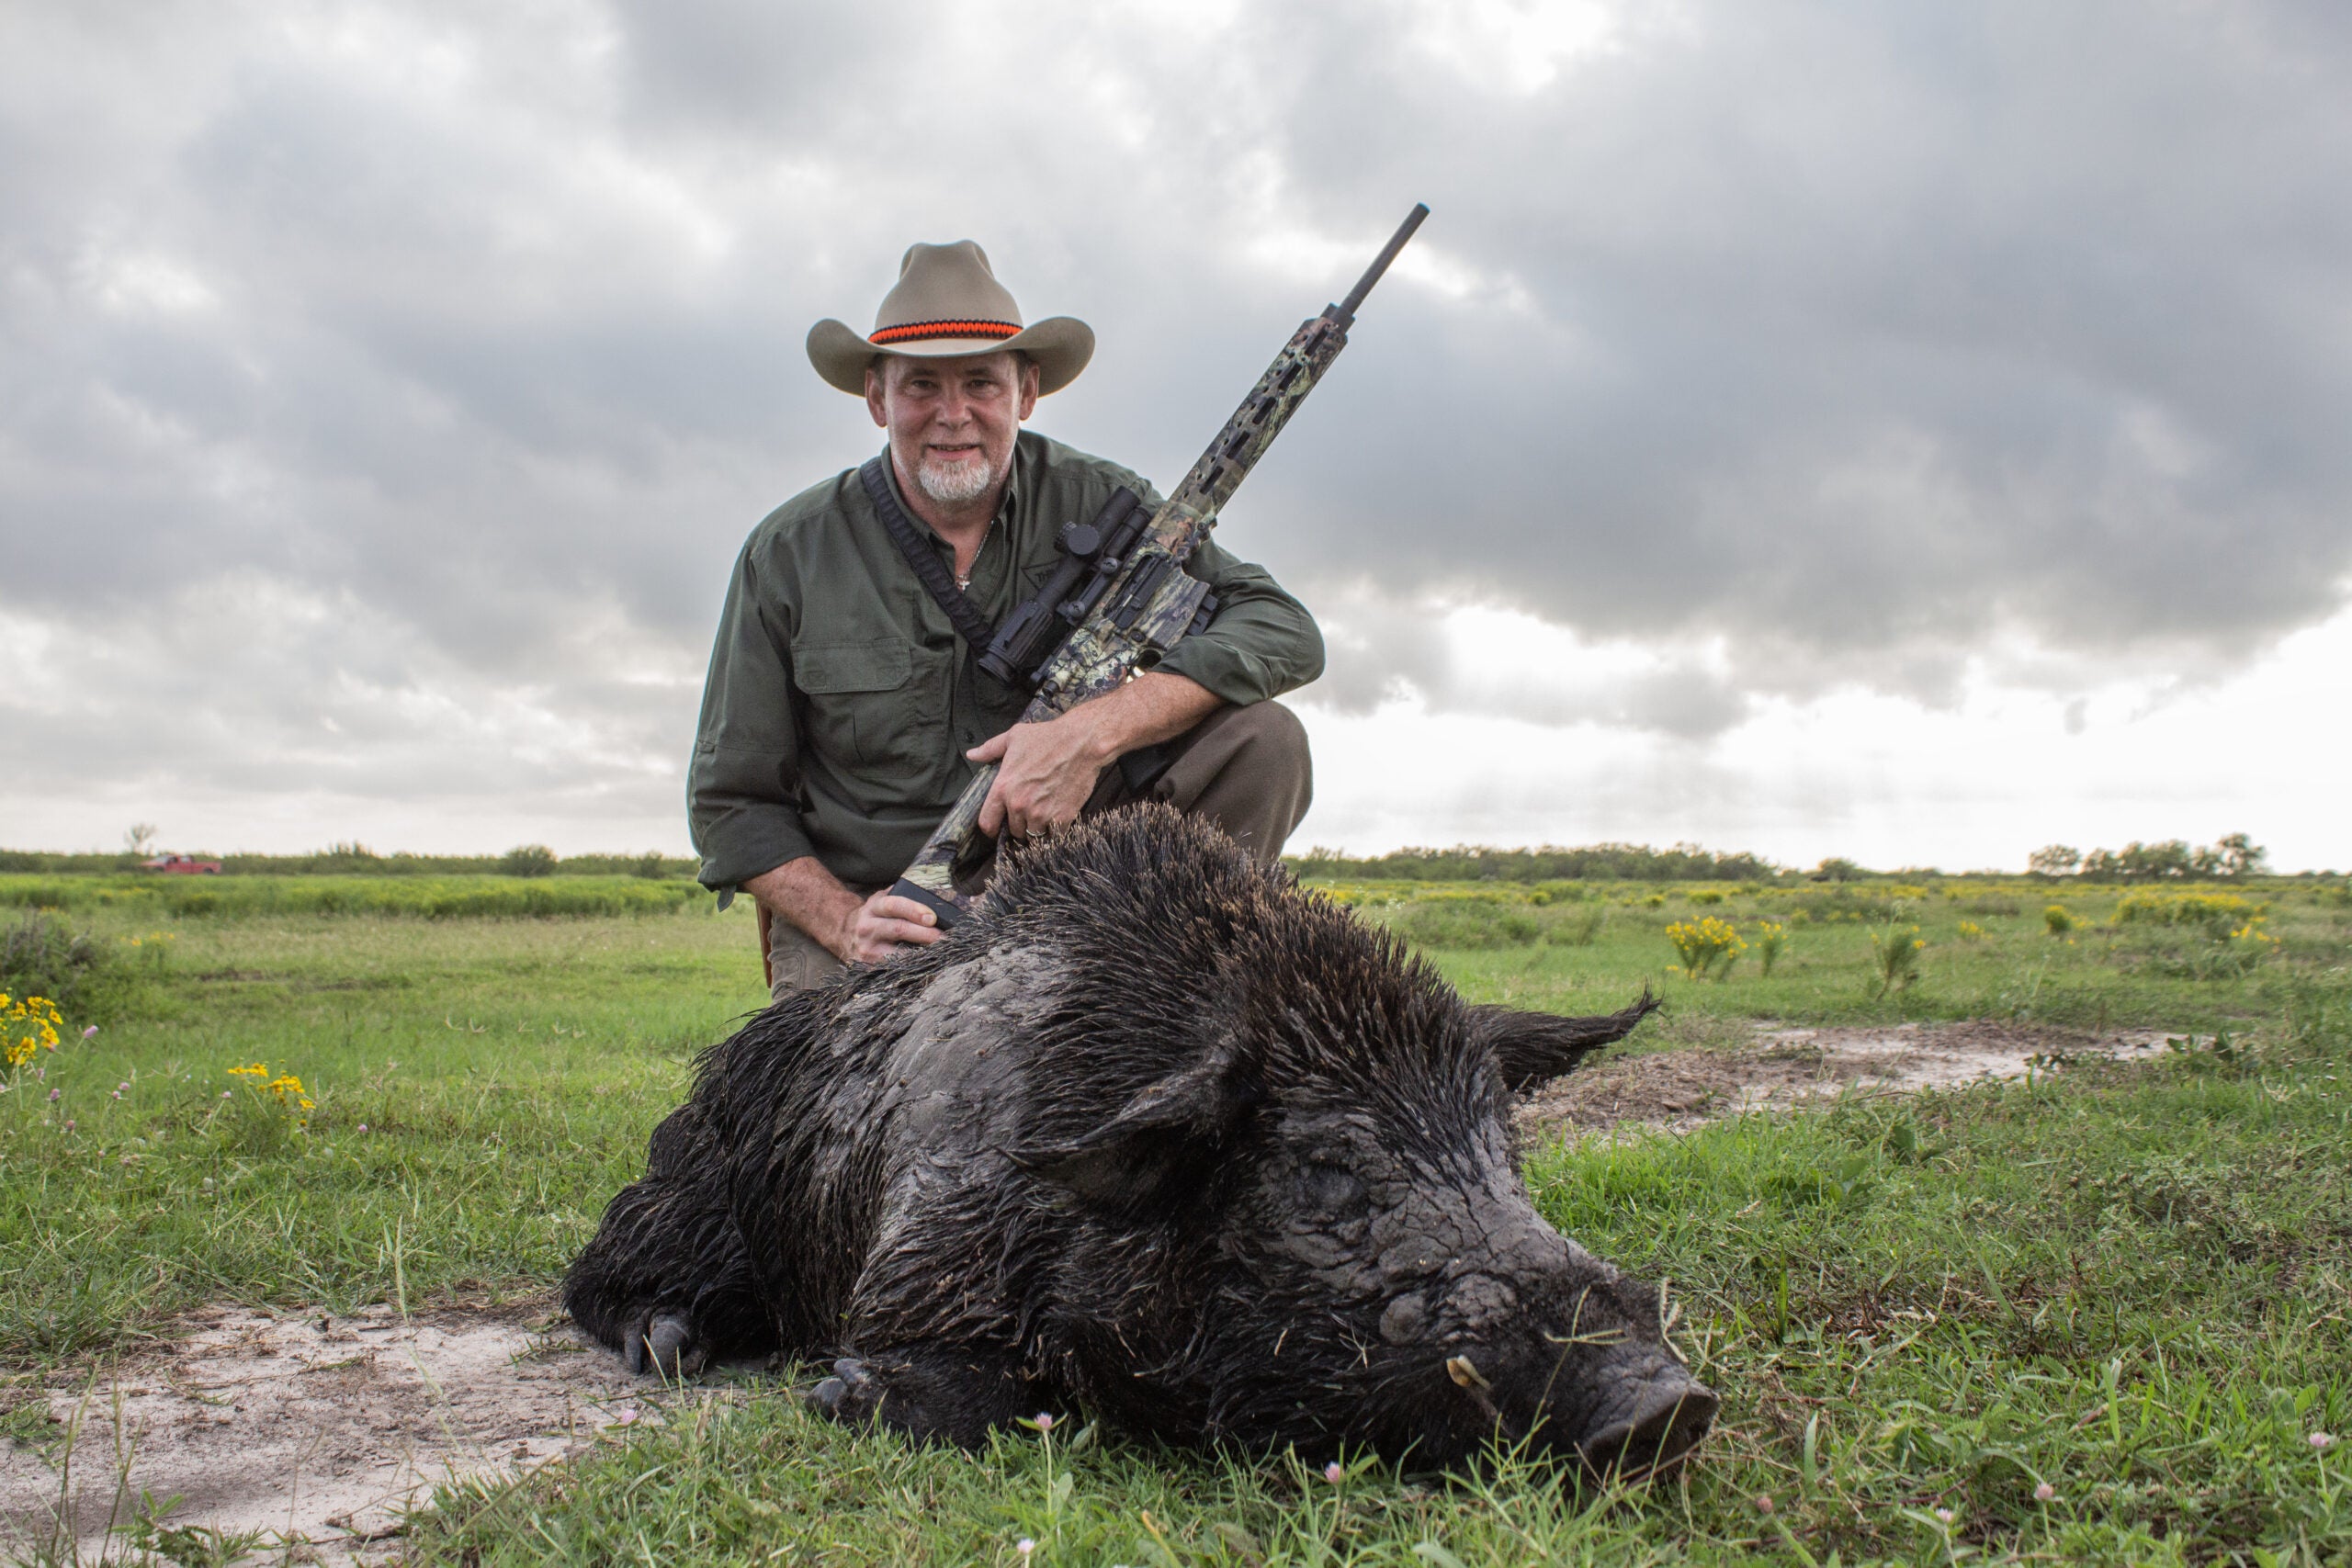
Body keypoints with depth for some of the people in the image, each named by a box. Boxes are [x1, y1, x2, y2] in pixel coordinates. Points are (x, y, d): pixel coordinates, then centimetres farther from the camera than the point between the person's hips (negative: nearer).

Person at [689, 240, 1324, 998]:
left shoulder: (1092, 503, -5)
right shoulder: (790, 555, -4)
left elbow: (1283, 630, -15)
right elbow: (730, 800, 1)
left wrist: (1094, 732, -28)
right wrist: (844, 920, -18)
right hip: (859, 903, -1)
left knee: (1262, 738, -18)